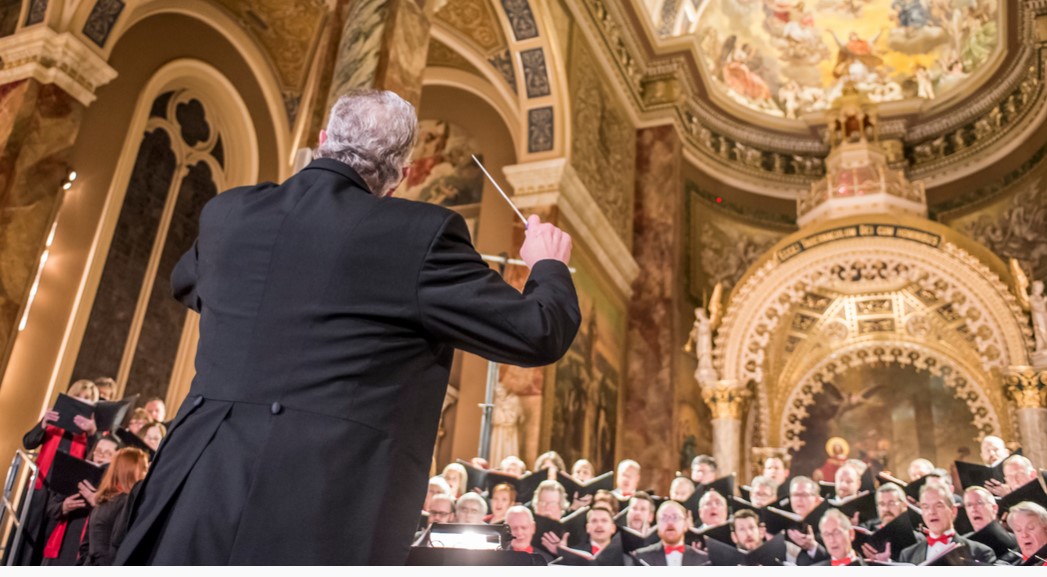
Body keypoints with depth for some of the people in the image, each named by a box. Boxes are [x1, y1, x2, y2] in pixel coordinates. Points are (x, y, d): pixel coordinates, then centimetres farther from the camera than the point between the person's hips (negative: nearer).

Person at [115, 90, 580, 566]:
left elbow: (185, 284, 32)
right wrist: (549, 265, 20)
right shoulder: (421, 233, -8)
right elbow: (538, 333, -1)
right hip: (321, 516, -5)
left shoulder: (226, 212, 8)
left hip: (197, 492, 5)